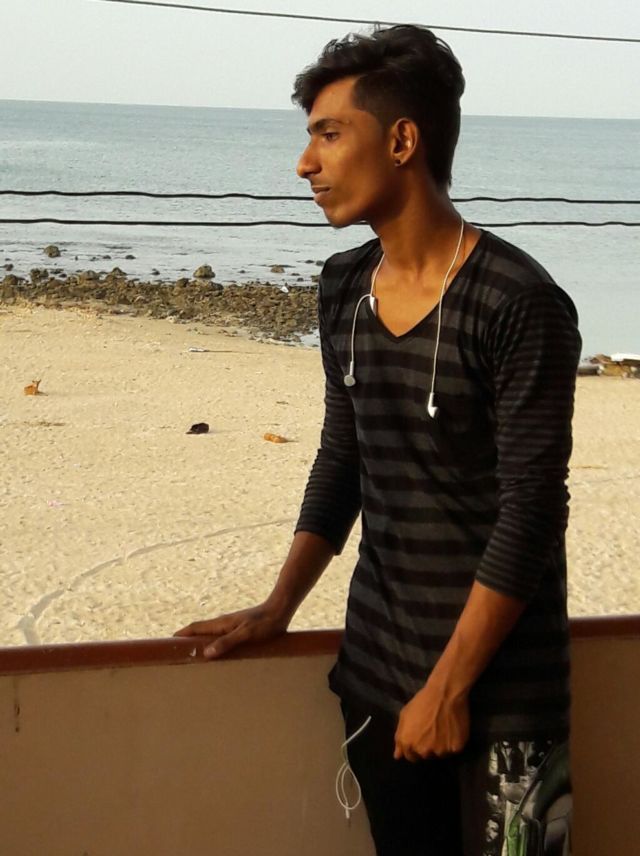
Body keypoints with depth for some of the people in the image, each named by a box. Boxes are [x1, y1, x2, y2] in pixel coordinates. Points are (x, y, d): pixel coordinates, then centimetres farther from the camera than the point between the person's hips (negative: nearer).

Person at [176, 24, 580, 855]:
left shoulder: (519, 304, -17)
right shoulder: (344, 289, 4)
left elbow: (531, 514, -18)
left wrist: (447, 688, -17)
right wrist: (278, 609, 10)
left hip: (498, 686, -6)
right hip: (375, 666, 6)